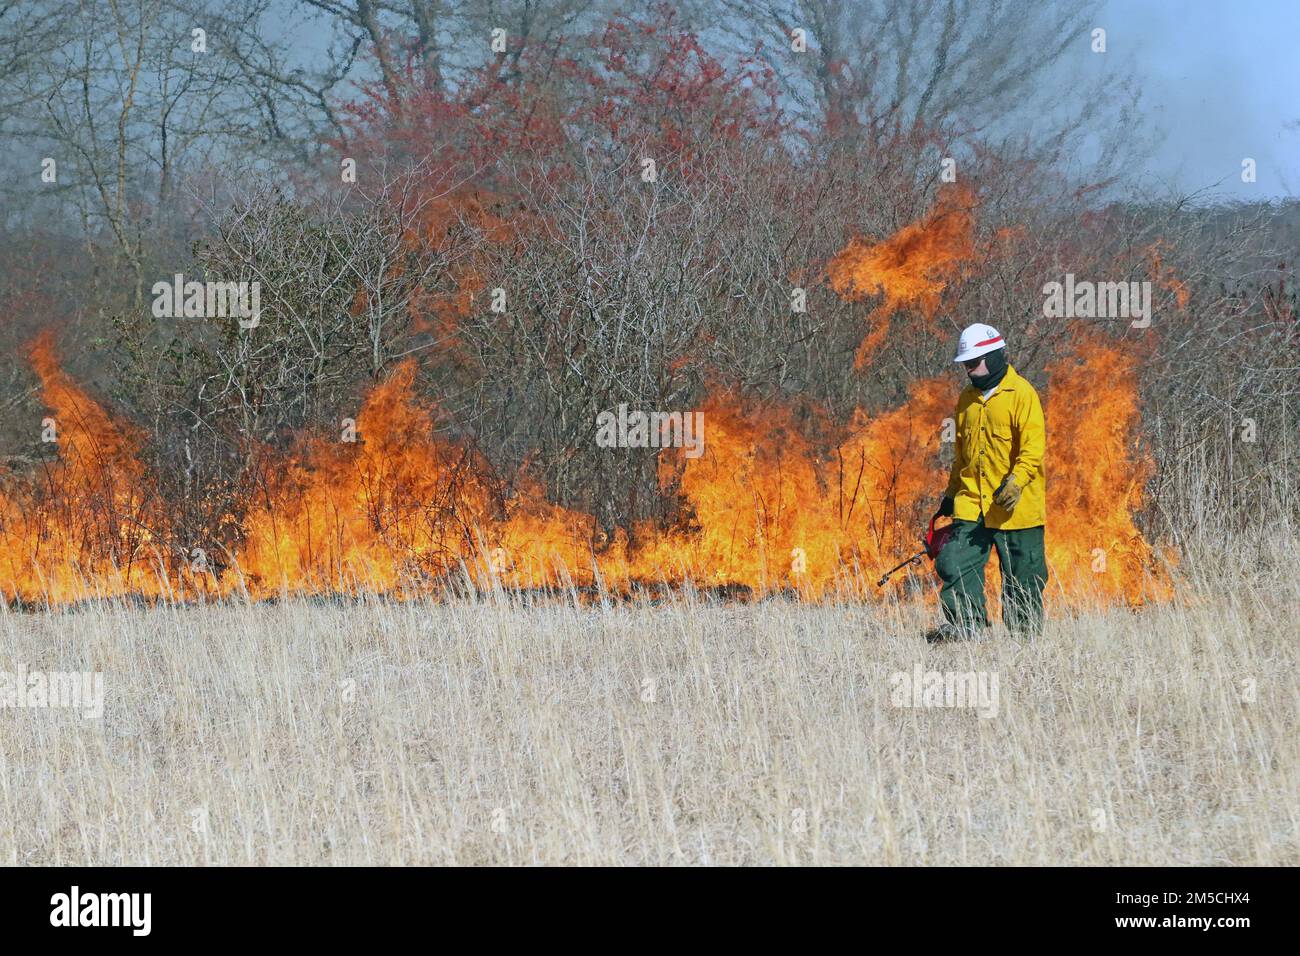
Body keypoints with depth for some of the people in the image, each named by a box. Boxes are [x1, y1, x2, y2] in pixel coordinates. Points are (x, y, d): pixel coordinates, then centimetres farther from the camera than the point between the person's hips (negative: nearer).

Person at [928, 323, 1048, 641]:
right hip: (971, 504, 6)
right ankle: (965, 624, -5)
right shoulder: (967, 399, 15)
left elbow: (1033, 447, -15)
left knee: (1022, 574, 2)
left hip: (1014, 505, -6)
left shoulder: (1021, 394, -8)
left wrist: (1016, 481, -27)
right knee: (956, 563, -7)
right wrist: (952, 493, 24)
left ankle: (1025, 632, 12)